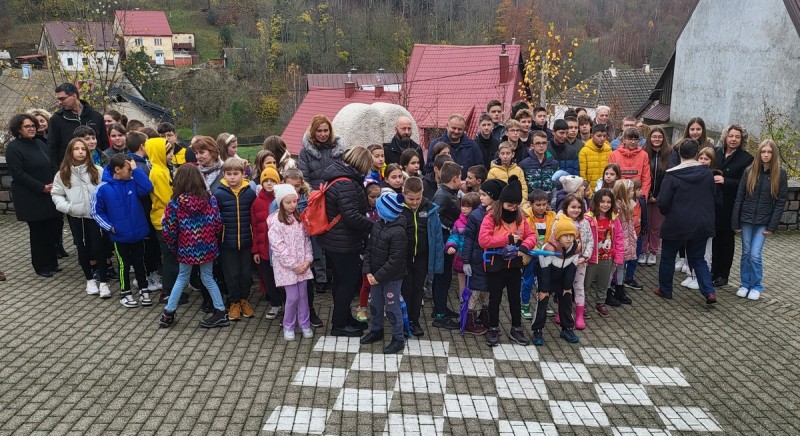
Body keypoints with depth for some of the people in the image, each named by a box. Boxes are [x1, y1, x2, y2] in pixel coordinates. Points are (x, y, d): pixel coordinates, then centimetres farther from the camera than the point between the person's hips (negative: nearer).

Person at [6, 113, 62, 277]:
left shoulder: (41, 144, 12)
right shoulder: (13, 148, -8)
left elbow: (52, 165, 16)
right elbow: (18, 174, -14)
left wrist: (54, 182, -2)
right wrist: (42, 187, -17)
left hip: (49, 196, 6)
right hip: (30, 199, -6)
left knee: (54, 228, 5)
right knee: (38, 232, 1)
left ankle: (52, 263, 20)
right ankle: (41, 267, 14)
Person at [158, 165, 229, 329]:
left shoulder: (175, 202, -10)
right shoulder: (209, 198, -7)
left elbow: (168, 230, -7)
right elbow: (218, 224, -6)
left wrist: (174, 247, 10)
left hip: (186, 249, -1)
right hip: (207, 247, 1)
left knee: (182, 278, 18)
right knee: (208, 278, 16)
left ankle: (168, 313, 24)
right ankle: (220, 312, 16)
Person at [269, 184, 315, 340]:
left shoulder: (299, 218, 7)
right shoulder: (276, 221, -12)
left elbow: (306, 240, 10)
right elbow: (278, 247, -15)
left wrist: (308, 259, -3)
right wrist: (294, 265, -15)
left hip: (302, 264, 5)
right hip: (286, 266, -5)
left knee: (303, 295, 9)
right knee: (293, 297, -3)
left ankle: (305, 325, 21)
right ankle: (288, 327, 15)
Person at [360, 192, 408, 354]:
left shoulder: (398, 232, -24)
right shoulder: (377, 224, 2)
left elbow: (395, 260, -24)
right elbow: (369, 249, 7)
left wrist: (378, 276, -18)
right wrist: (368, 271, -3)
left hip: (392, 277, -8)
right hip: (376, 275, 8)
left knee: (392, 307, 2)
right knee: (375, 304, 20)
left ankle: (398, 338, 17)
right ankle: (376, 331, 40)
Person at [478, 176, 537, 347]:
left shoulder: (520, 218, 2)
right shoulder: (490, 218, -14)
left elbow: (532, 235, 3)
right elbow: (483, 240, -24)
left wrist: (524, 246, -20)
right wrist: (508, 238, -23)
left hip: (514, 264, 5)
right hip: (495, 265, -4)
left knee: (515, 297, 14)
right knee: (495, 298, 8)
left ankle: (516, 329, 27)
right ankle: (493, 329, 22)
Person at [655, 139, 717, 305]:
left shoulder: (672, 176, -14)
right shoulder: (707, 173, -1)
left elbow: (663, 202, -13)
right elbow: (712, 198, 10)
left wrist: (667, 214, 8)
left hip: (676, 225, -4)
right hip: (701, 224, 4)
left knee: (668, 257, 14)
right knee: (698, 258, 16)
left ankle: (665, 290, 25)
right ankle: (709, 292, 3)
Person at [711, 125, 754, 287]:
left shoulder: (746, 158, -6)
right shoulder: (717, 153, 6)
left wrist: (725, 181, -20)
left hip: (730, 206, -3)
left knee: (727, 239, 7)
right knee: (715, 237, 8)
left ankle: (723, 275, 17)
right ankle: (714, 270, 22)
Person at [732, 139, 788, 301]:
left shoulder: (780, 173, -3)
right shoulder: (749, 171, 0)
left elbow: (780, 201, -4)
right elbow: (739, 198, 2)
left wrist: (772, 226, -9)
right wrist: (735, 222, -1)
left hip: (763, 222, -2)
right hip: (746, 219, 2)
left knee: (755, 254, -6)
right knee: (746, 254, 8)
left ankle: (756, 286, 12)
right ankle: (745, 284, 22)